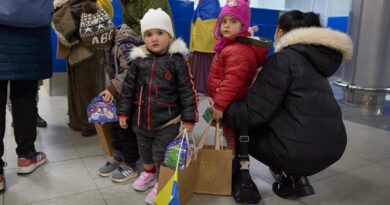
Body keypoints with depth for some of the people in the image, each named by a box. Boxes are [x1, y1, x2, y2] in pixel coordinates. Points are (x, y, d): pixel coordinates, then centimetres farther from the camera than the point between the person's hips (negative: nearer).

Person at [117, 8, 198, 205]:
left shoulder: (177, 61, -11)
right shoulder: (138, 60, -1)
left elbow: (187, 91, -10)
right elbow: (128, 88, 6)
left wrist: (188, 119, -11)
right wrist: (123, 112, 6)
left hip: (168, 121, -4)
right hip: (142, 118, 5)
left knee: (161, 154, 3)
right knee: (144, 150, 23)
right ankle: (149, 172, 50)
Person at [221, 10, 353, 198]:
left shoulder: (283, 59, -9)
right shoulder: (315, 58, 16)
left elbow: (254, 112, -13)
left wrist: (223, 111, 3)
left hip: (301, 149, -9)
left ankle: (289, 176, 5)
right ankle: (296, 175, 24)